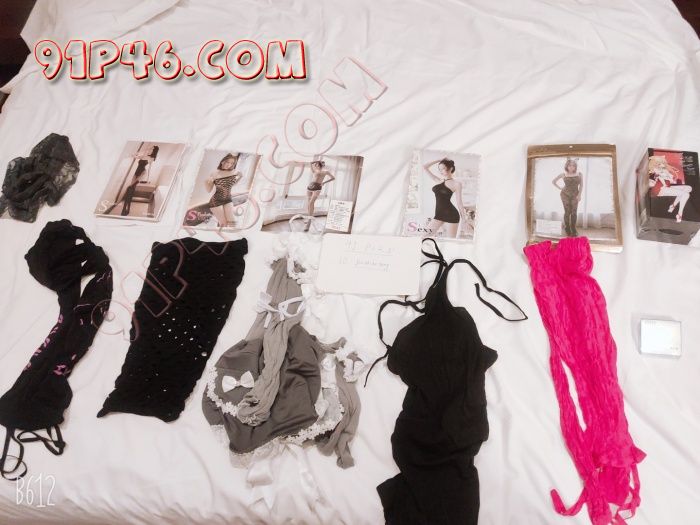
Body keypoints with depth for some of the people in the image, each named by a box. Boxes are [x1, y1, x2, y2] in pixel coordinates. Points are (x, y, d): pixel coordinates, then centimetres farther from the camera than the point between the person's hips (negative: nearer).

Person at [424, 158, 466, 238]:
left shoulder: (456, 183, -5)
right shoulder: (439, 180, 12)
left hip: (450, 214, -6)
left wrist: (464, 219, -2)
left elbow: (459, 202, -4)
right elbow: (425, 167, 14)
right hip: (439, 214, 6)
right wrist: (439, 160, 8)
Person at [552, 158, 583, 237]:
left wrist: (579, 195, -7)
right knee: (567, 212, -3)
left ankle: (573, 230, 11)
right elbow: (553, 181, 8)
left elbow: (581, 185, 4)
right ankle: (567, 230, 5)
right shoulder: (563, 175, -1)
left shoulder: (579, 174, 2)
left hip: (574, 195, 1)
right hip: (565, 194, -1)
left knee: (574, 212, 0)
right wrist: (560, 188, 3)